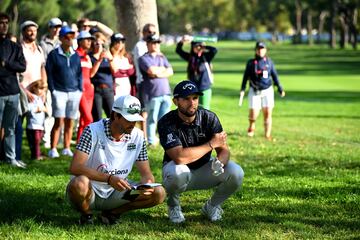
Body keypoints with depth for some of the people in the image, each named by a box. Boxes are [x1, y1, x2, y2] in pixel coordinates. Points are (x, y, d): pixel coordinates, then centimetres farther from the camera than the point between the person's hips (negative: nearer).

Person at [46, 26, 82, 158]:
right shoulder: (54, 54, -1)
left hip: (74, 93, 4)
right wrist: (53, 90, -7)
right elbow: (49, 73, -1)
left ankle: (66, 149, 13)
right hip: (59, 92, -4)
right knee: (59, 122, -9)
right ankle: (53, 149, -5)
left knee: (70, 123, 6)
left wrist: (80, 89, 7)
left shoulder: (75, 55, 12)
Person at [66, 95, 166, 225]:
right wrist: (109, 179, -38)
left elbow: (146, 173, 2)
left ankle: (112, 212, 4)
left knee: (158, 193, -14)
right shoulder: (93, 131, -17)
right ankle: (86, 214, -5)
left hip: (116, 193, 5)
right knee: (79, 184, -40)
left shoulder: (137, 136, -2)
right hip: (90, 191, -4)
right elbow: (75, 167, -27)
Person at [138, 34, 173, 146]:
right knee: (152, 119, -2)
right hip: (152, 94, -5)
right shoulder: (144, 59, -1)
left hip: (165, 92, 5)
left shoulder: (162, 57, 19)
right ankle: (151, 141, 4)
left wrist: (158, 73, -7)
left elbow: (170, 71, 8)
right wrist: (163, 69, 2)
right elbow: (152, 70, -16)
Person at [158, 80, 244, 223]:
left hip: (204, 171, 4)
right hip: (180, 173, -3)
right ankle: (173, 205, -4)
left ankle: (211, 206, 7)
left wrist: (219, 162, -37)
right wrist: (211, 144, -25)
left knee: (236, 173, -23)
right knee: (177, 173, -40)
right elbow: (179, 157, -33)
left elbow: (224, 149, -11)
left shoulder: (209, 118, -10)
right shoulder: (167, 123, -22)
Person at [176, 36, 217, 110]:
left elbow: (214, 50, -22)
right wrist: (182, 41, -9)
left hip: (205, 89, -3)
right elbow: (178, 50, 7)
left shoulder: (206, 57, -6)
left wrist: (203, 46, -12)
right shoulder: (190, 57, 4)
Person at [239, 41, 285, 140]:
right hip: (254, 91, -1)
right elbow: (246, 76, 2)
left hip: (267, 91, 1)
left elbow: (274, 75, 11)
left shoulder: (269, 62, 5)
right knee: (253, 113, -7)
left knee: (268, 112, -5)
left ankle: (267, 135, 0)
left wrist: (279, 88, 7)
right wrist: (242, 89, -5)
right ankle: (251, 127, 25)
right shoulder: (251, 63, 0)